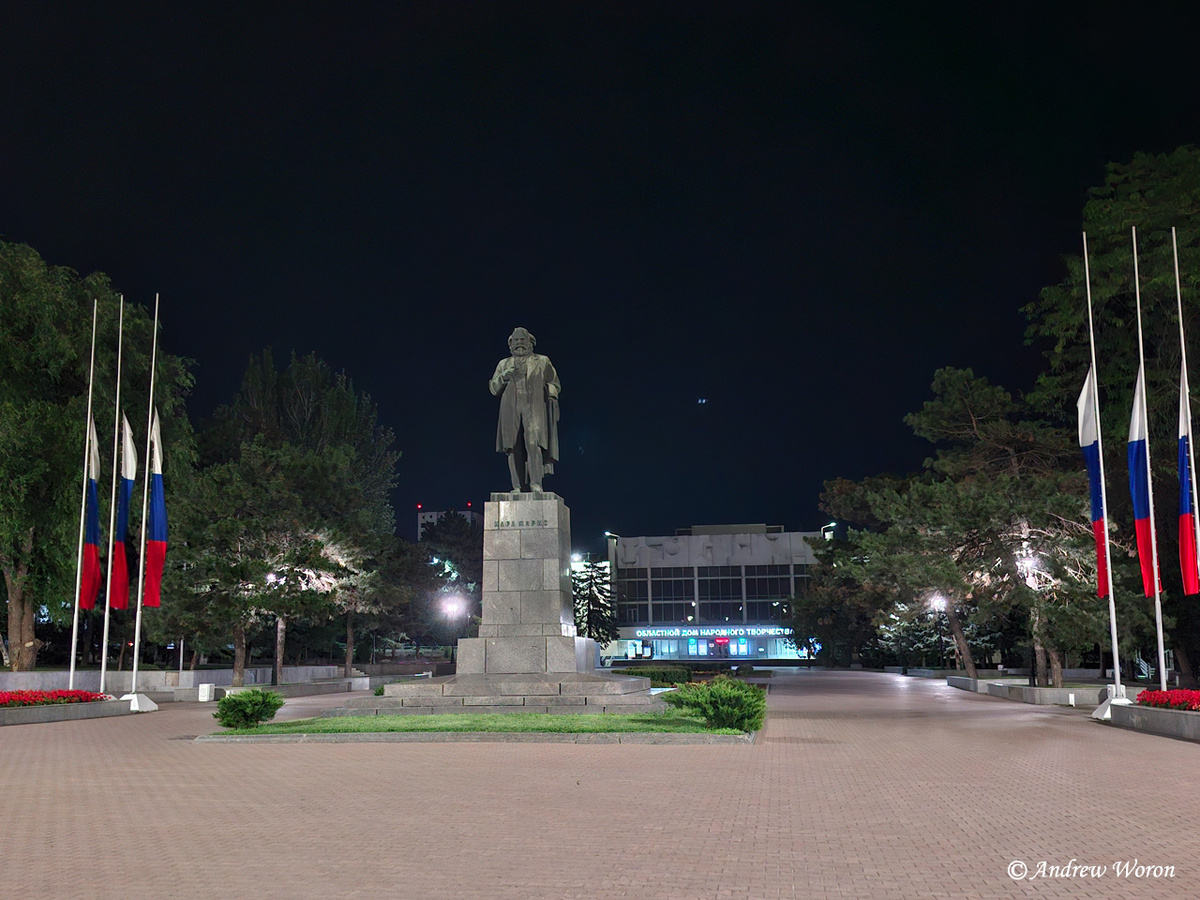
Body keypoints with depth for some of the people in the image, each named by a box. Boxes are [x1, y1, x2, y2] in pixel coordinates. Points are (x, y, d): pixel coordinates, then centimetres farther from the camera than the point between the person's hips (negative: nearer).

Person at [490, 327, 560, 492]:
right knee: (514, 447, -8)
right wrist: (503, 377, 0)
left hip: (534, 408, -2)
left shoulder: (542, 361, 19)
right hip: (511, 409, 2)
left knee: (533, 442, -20)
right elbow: (493, 388, 18)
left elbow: (555, 385, 20)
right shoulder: (504, 364, 23)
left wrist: (551, 396, 2)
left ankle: (536, 483, -22)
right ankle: (518, 486, -9)